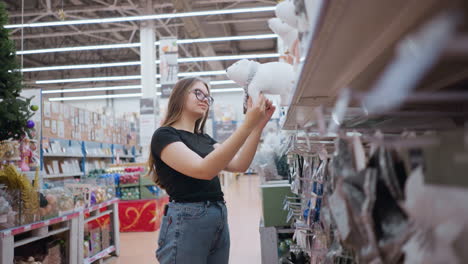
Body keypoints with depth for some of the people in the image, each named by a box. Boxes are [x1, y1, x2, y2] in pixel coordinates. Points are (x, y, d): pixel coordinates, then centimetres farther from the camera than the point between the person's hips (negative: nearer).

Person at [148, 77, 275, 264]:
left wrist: (259, 125, -10)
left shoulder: (205, 139, 17)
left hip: (219, 220, 8)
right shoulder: (164, 135, -8)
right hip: (186, 222, -8)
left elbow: (239, 165, 2)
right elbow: (204, 170, -24)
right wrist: (248, 124, -27)